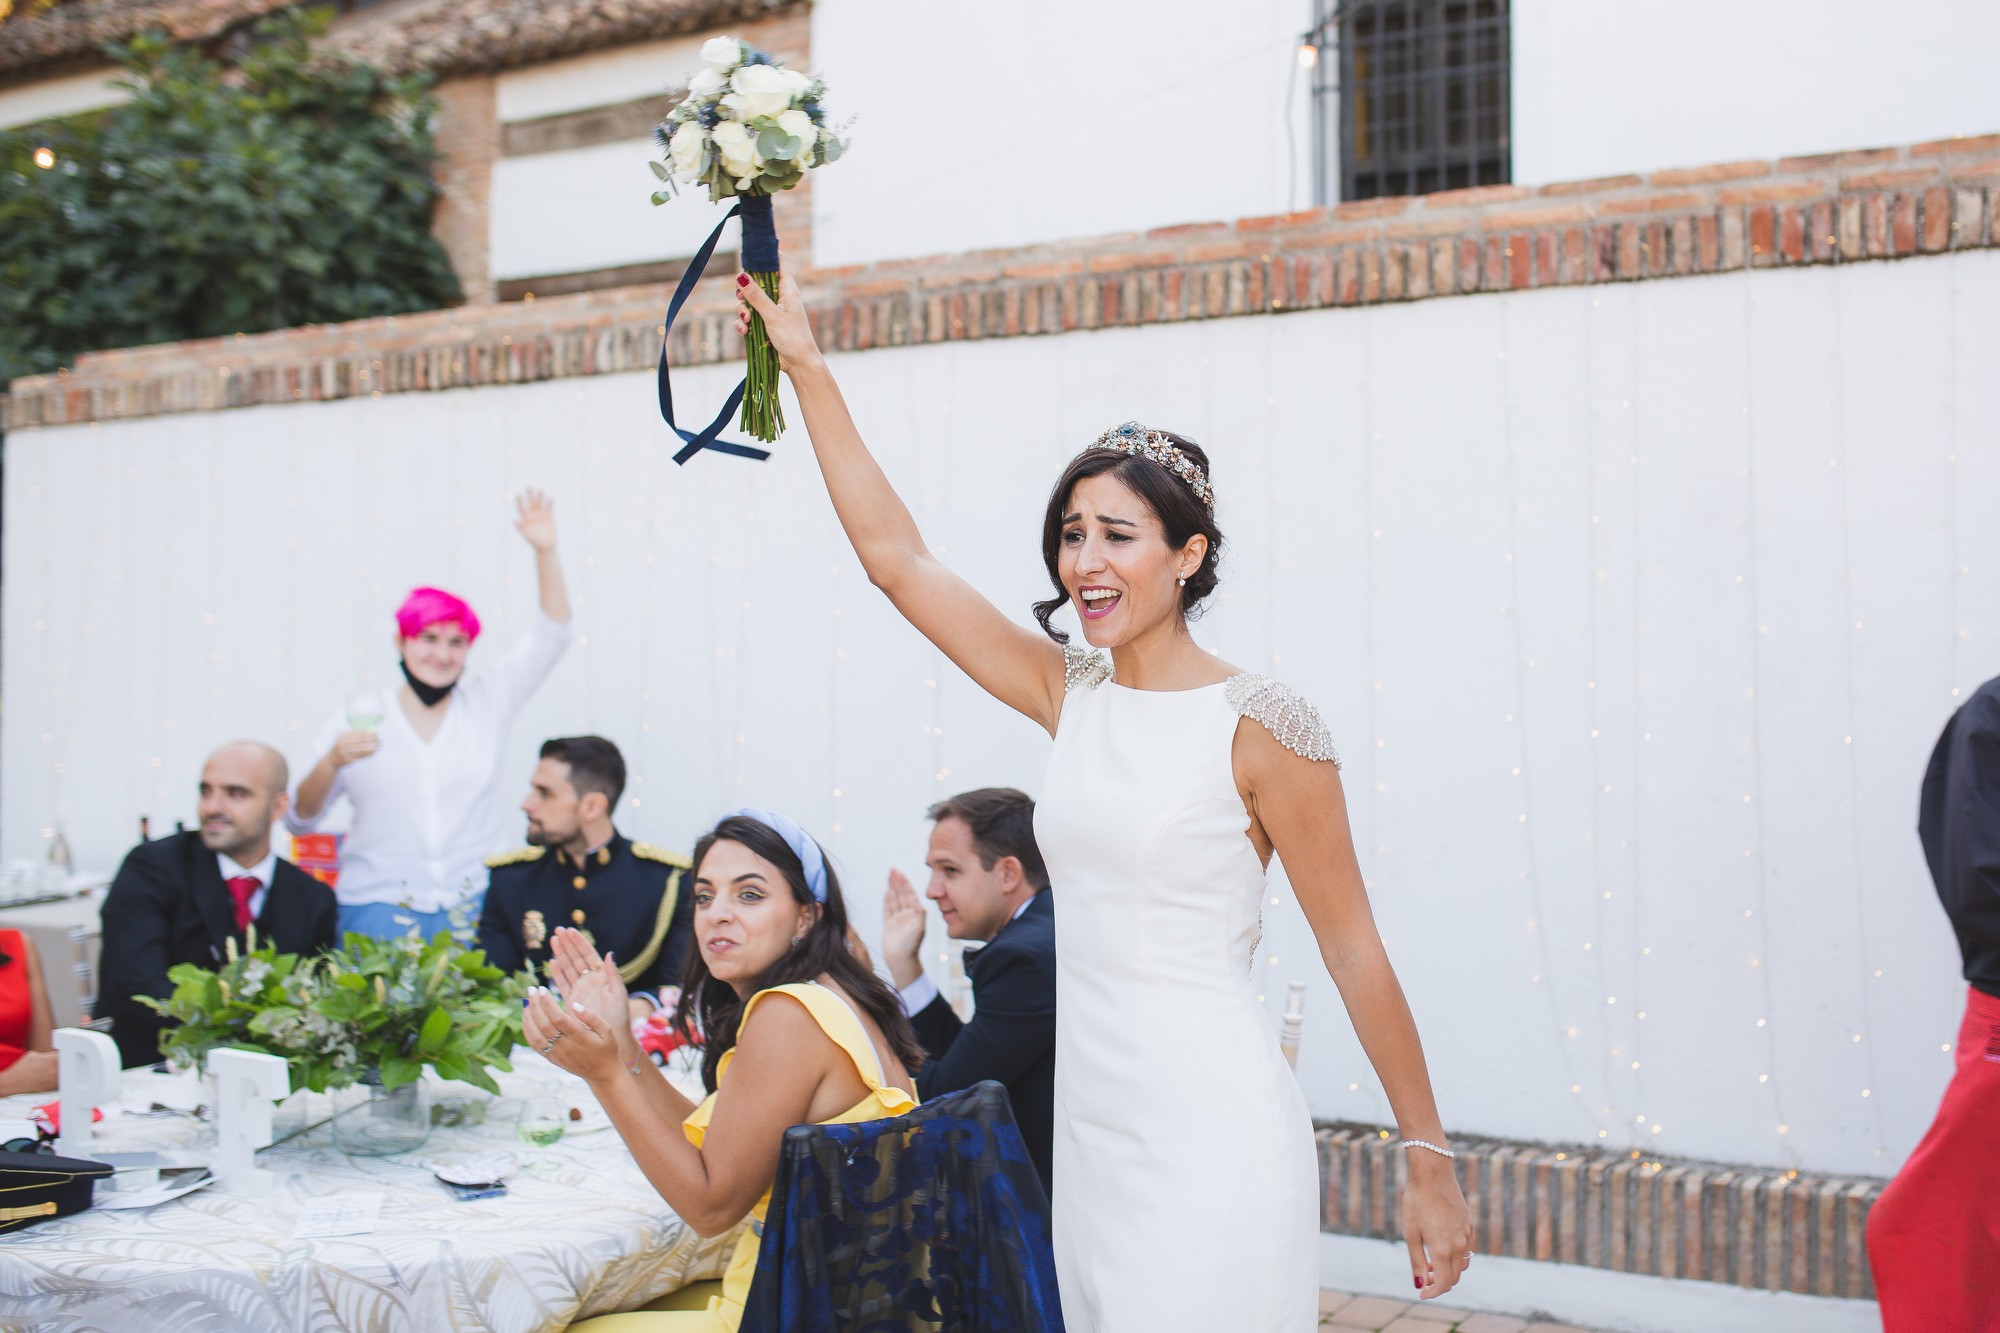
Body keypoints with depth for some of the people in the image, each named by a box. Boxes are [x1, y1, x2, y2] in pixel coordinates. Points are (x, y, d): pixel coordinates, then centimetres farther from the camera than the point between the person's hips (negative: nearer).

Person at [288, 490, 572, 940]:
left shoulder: (487, 700, 10)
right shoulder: (359, 721, 6)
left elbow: (550, 637, 4)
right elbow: (298, 819, 8)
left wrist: (546, 552, -7)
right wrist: (331, 763, -11)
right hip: (378, 911, -1)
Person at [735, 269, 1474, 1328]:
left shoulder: (1259, 726, -12)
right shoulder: (1071, 695, 5)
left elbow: (1353, 947, -8)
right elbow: (895, 557, 6)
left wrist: (1428, 1160, -5)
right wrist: (807, 367, 6)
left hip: (1213, 1134, -6)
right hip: (1089, 1127, 6)